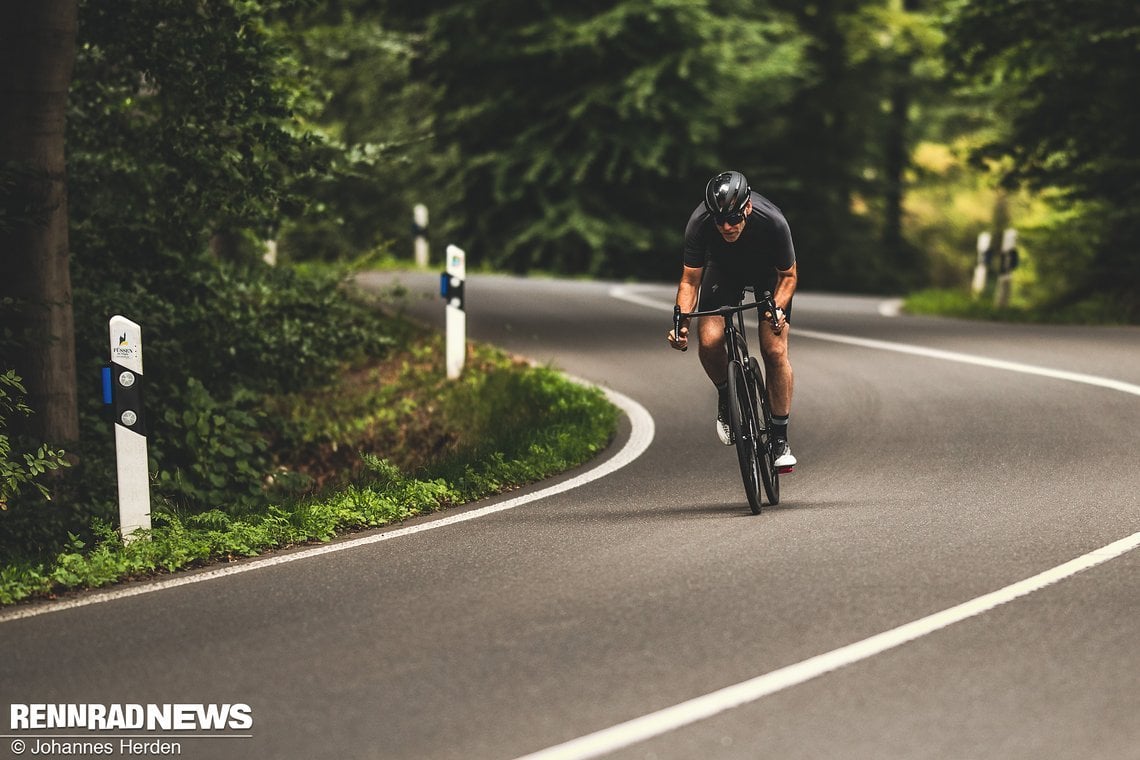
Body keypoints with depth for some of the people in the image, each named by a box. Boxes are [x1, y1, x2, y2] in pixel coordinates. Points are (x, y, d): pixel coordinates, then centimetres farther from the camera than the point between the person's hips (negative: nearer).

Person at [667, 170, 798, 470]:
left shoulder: (772, 222, -36)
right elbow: (690, 281, -20)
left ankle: (780, 439, -2)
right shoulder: (699, 223, -34)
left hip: (768, 272, -1)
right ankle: (726, 397, 10)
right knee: (709, 340, -21)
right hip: (723, 270, 1)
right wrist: (682, 324, -35)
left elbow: (788, 276, -18)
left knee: (775, 350, -15)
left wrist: (778, 309, -35)